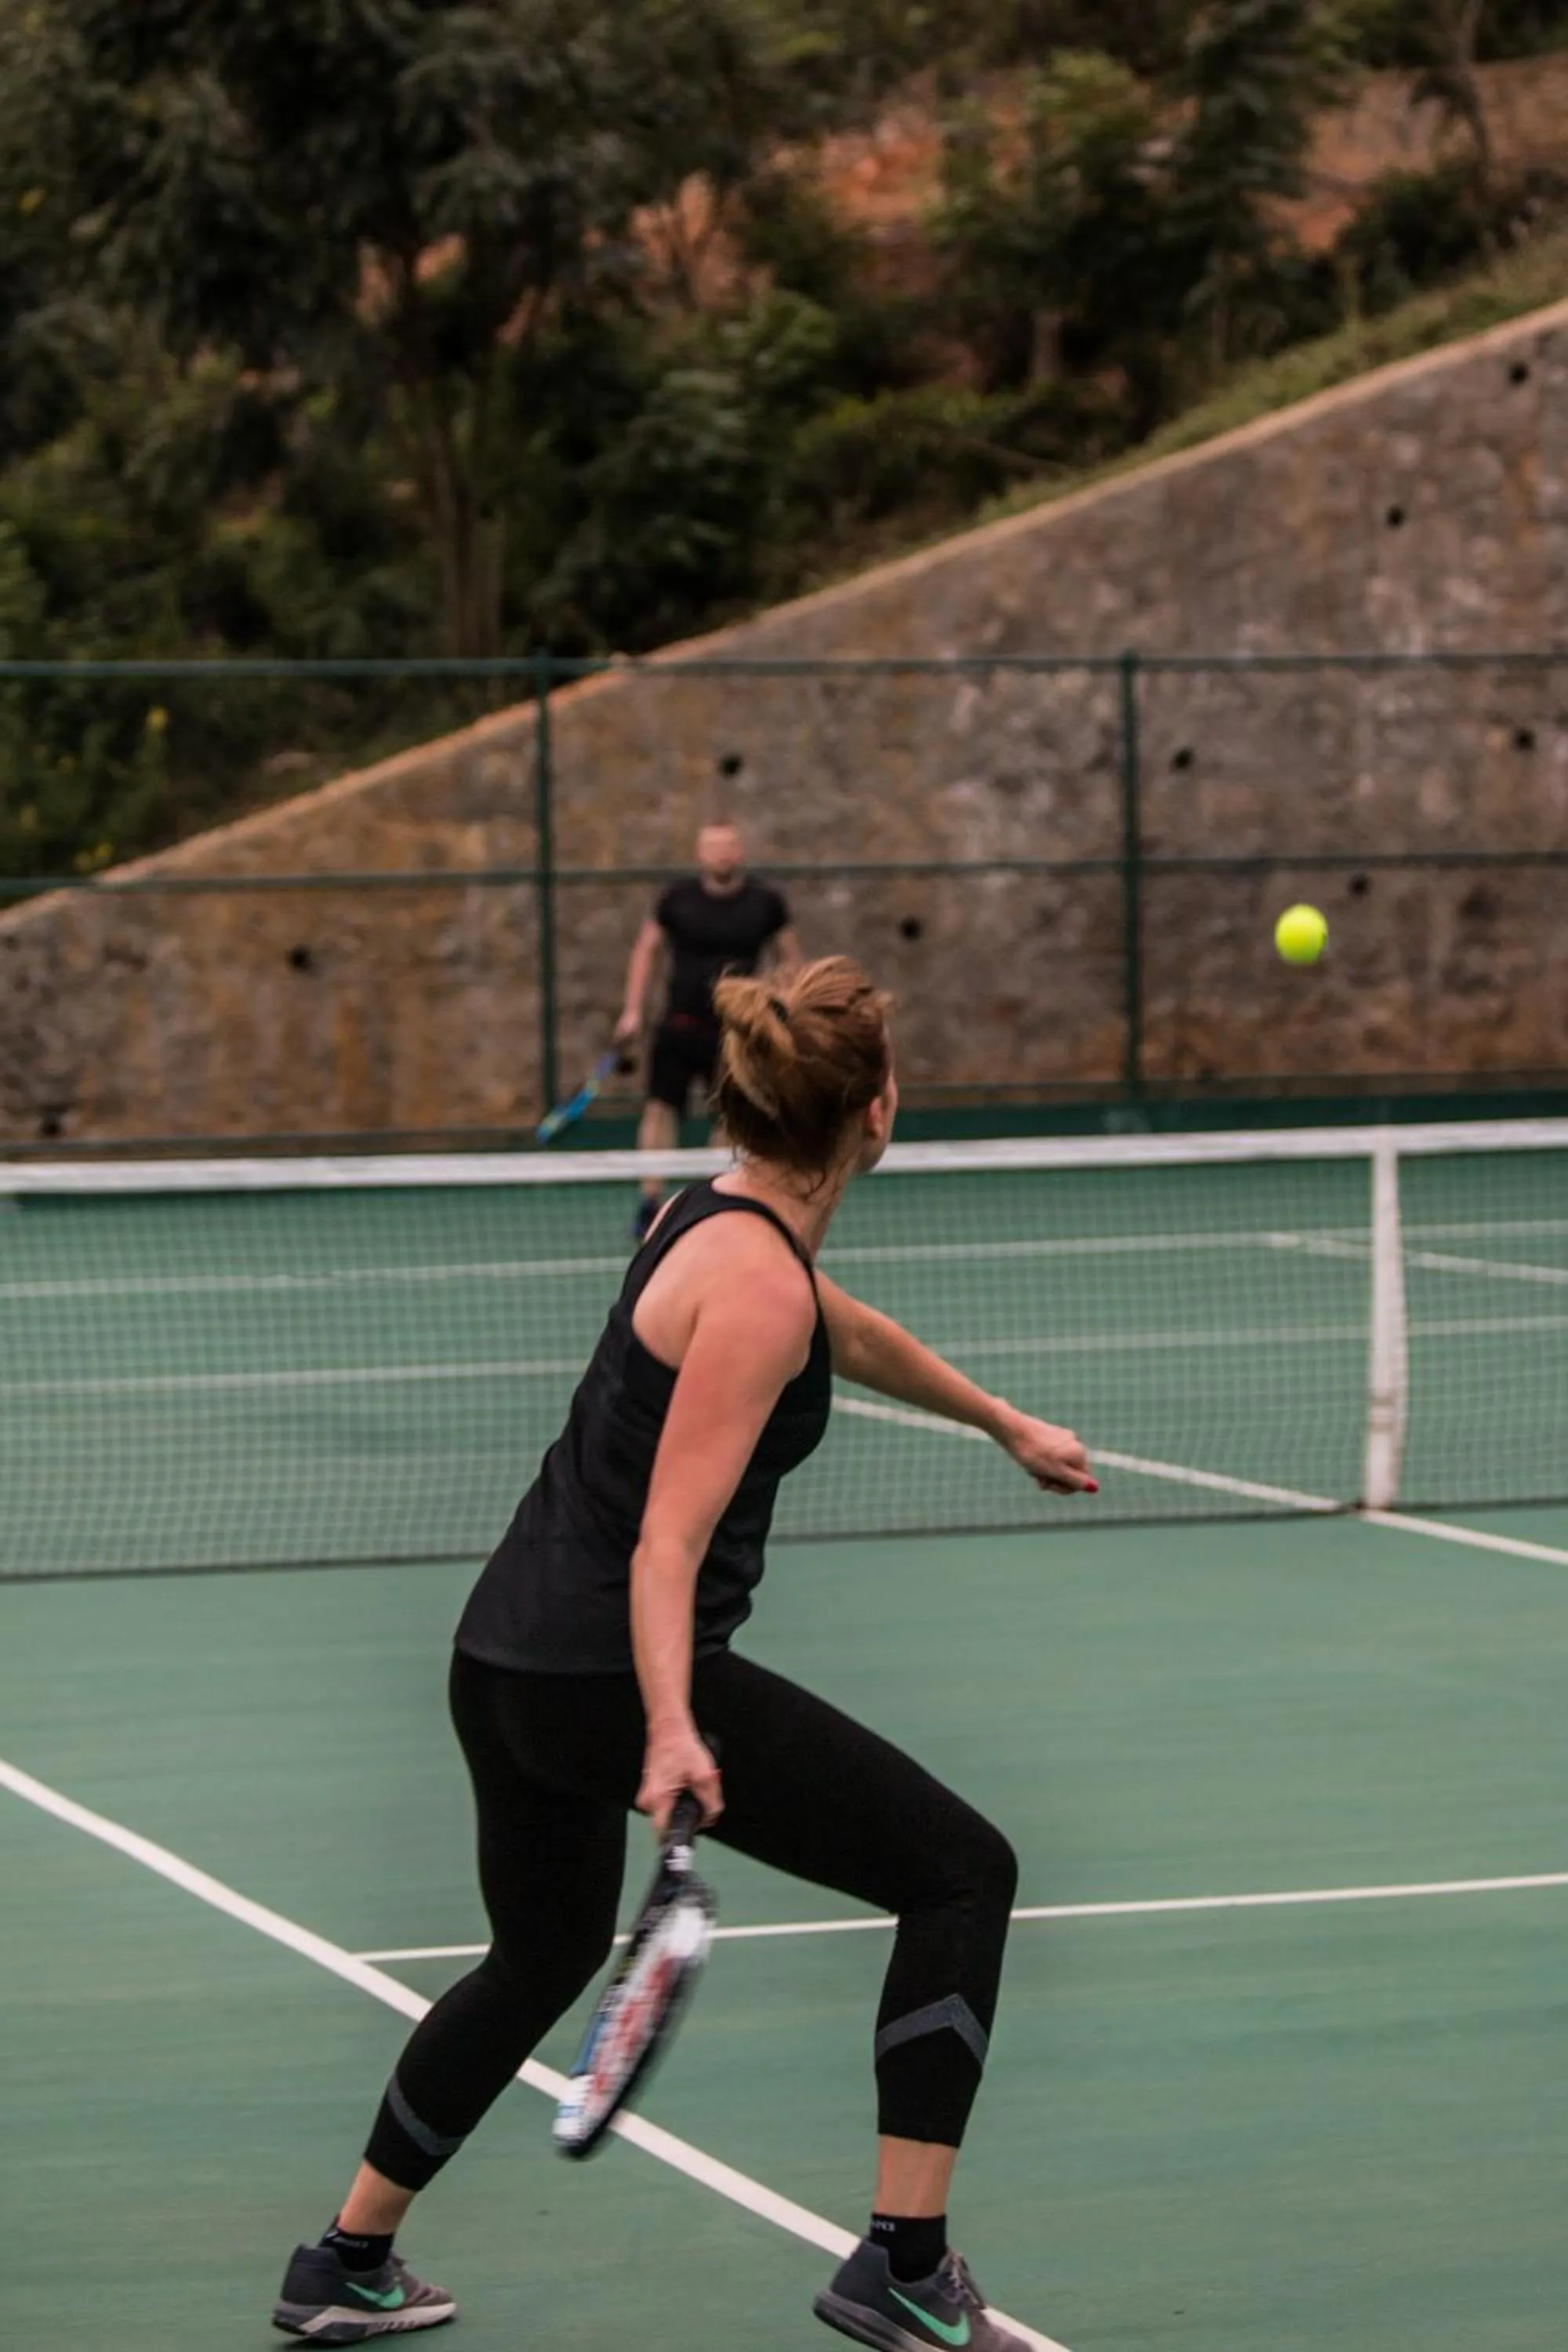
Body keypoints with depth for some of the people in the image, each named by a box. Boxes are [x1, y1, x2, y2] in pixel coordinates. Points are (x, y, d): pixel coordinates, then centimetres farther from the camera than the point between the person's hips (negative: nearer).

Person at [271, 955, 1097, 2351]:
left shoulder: (731, 1222, 12)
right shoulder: (757, 1283, -18)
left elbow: (856, 1337, 34)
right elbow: (669, 1542, -25)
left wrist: (1009, 1424, 47)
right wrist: (672, 1735, -35)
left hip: (508, 1660, 10)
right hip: (619, 1674, -10)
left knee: (543, 1955, 30)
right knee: (963, 1872, -3)